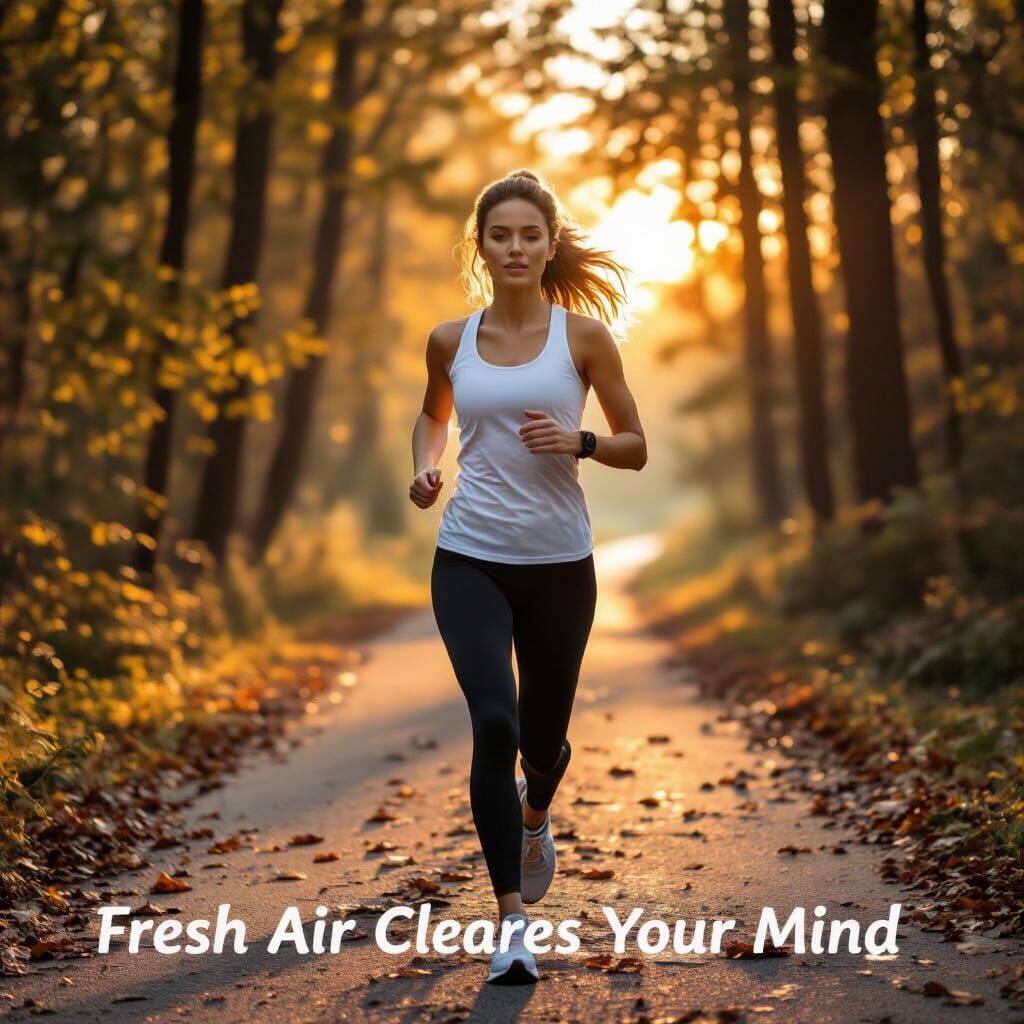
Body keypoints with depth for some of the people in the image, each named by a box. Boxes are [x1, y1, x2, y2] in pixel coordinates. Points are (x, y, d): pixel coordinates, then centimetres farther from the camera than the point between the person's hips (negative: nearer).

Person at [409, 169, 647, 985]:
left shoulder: (583, 335, -2)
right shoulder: (451, 342, 3)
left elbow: (637, 449, 3)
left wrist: (577, 441, -16)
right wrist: (425, 466, 2)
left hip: (559, 564, 0)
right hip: (469, 560, 0)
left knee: (543, 737, 13)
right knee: (494, 724, -19)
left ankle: (534, 815, 51)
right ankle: (512, 917, -12)